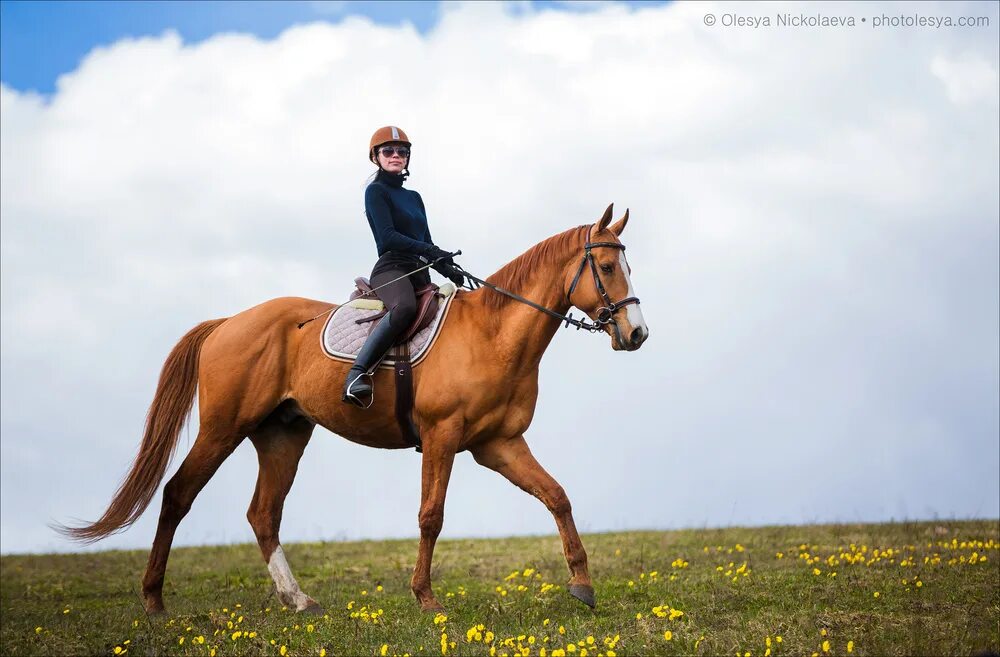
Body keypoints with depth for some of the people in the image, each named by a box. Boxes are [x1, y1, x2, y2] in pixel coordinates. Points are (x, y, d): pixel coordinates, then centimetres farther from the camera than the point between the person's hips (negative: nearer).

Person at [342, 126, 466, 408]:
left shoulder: (414, 198, 26)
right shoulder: (376, 191, 4)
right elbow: (388, 237, -10)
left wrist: (448, 268, 2)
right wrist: (429, 250, -20)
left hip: (419, 274, 8)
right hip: (391, 269, -8)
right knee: (405, 306, -39)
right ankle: (357, 374, -43)